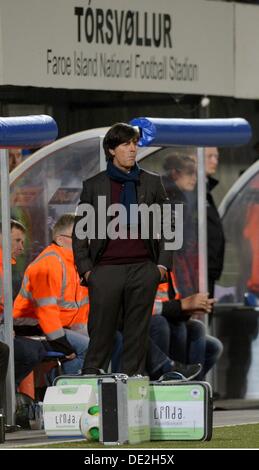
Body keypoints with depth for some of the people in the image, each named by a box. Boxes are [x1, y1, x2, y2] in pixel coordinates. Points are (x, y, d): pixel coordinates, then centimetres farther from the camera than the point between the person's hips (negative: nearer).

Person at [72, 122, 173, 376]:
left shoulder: (152, 183, 10)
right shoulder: (93, 185, 7)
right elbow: (80, 231, 8)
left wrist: (163, 263, 2)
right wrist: (85, 269, -1)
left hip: (143, 269, 1)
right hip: (105, 269, -1)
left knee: (137, 334, 3)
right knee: (100, 334, -2)